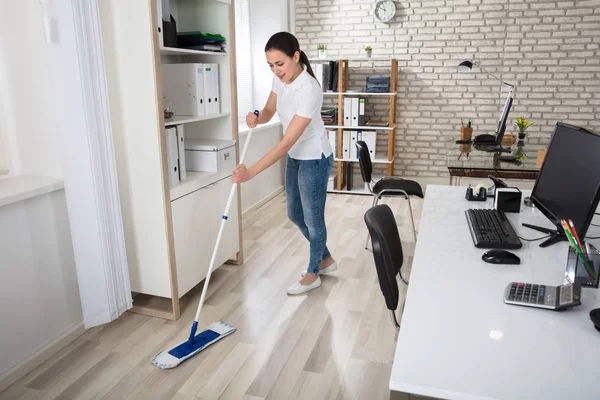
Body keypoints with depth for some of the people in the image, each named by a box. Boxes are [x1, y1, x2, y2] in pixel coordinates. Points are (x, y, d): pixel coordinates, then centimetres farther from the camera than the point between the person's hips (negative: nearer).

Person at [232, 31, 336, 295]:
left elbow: (286, 142, -35)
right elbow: (269, 111, 7)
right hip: (295, 157, 9)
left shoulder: (309, 90, -32)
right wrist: (256, 119, -19)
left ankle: (313, 274, 28)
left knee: (312, 218, 6)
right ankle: (326, 259, 38)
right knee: (295, 214, 18)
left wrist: (251, 172, -37)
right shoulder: (281, 79, -6)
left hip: (314, 159, -9)